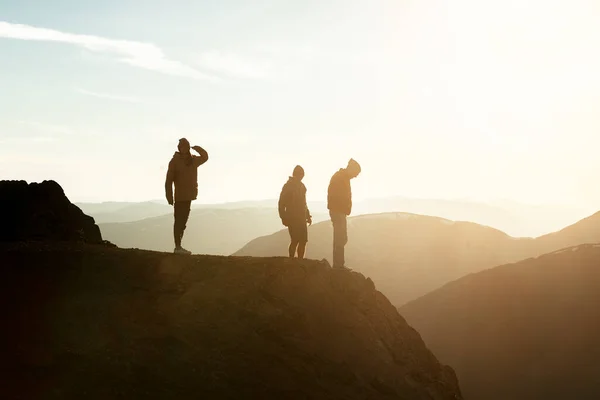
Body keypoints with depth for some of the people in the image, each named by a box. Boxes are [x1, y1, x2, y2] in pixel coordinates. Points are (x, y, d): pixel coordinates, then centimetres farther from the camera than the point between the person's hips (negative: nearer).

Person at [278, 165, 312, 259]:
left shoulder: (301, 186, 15)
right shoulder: (288, 186, -5)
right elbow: (281, 203, -7)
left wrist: (308, 215, 17)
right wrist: (284, 218, -13)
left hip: (301, 218, 7)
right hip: (292, 218, -7)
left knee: (303, 241, 3)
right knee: (295, 241, -13)